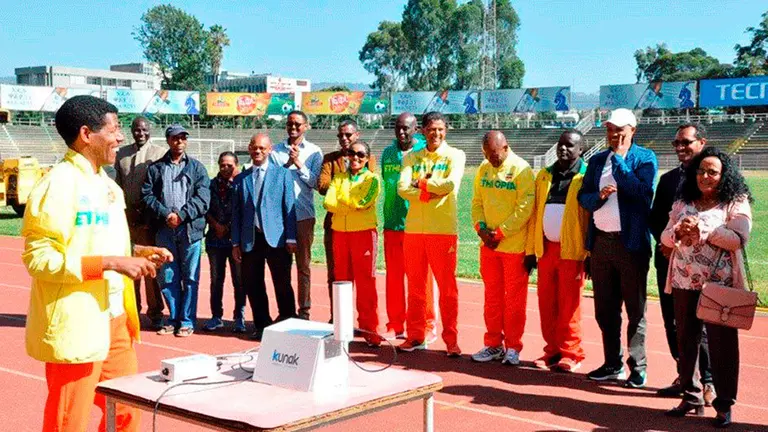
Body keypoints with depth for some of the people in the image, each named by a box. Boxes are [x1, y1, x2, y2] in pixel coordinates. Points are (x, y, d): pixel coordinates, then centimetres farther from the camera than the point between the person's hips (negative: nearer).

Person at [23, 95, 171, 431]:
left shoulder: (106, 184, 13)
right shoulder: (59, 183, -16)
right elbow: (39, 258, -21)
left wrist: (136, 252, 5)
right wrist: (111, 263, -24)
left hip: (114, 319, 9)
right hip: (76, 326, -9)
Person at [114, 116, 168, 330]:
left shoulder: (159, 154, 0)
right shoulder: (122, 153, 13)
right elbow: (118, 185, 15)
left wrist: (147, 213, -9)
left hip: (150, 219, -4)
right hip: (126, 218, 4)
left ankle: (155, 313, 6)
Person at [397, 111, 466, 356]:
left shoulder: (455, 155, 2)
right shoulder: (411, 158, 11)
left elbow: (451, 184, -17)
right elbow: (402, 188, -4)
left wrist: (422, 182, -8)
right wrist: (430, 192, -15)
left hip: (443, 230, -3)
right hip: (414, 228, 3)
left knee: (447, 287, -1)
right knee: (415, 286, 8)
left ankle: (451, 339, 7)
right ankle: (415, 336, 18)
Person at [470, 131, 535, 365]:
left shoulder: (521, 170, -10)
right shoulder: (483, 169, 8)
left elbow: (524, 208, -15)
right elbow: (477, 201, 11)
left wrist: (500, 233, -16)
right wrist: (481, 228, -5)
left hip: (514, 245, -5)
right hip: (488, 243, 6)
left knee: (514, 297, 2)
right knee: (492, 295, 11)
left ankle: (512, 347, 11)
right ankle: (493, 344, 20)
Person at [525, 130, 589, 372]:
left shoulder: (586, 177, -3)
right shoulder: (544, 176, 13)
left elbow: (592, 217, -8)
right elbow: (535, 213, 13)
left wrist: (591, 254, -13)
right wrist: (531, 249, 9)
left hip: (572, 250, -5)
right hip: (546, 247, 5)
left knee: (569, 304, -2)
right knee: (546, 302, 7)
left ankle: (570, 354, 7)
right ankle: (552, 350, 17)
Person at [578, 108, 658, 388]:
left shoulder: (644, 158, -3)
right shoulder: (597, 160, 12)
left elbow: (641, 191, -18)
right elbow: (583, 197, 9)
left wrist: (618, 157, -14)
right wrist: (599, 195, -12)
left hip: (630, 243, -5)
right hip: (600, 242, 5)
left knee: (635, 309, 2)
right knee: (605, 309, 11)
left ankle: (638, 368, 11)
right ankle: (613, 365, 23)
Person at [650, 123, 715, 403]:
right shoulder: (668, 179, 15)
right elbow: (655, 218, 14)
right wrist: (665, 243, -3)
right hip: (668, 259, 6)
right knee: (673, 322, 10)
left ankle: (708, 382, 7)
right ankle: (685, 378, 22)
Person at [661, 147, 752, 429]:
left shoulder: (736, 204, -1)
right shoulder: (683, 203, 13)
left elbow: (739, 238, -15)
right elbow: (665, 237, 8)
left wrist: (703, 229, -21)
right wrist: (677, 231, -14)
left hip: (719, 285, -5)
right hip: (684, 283, 5)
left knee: (722, 344, -1)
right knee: (685, 341, 11)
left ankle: (724, 405, 10)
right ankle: (691, 397, 24)